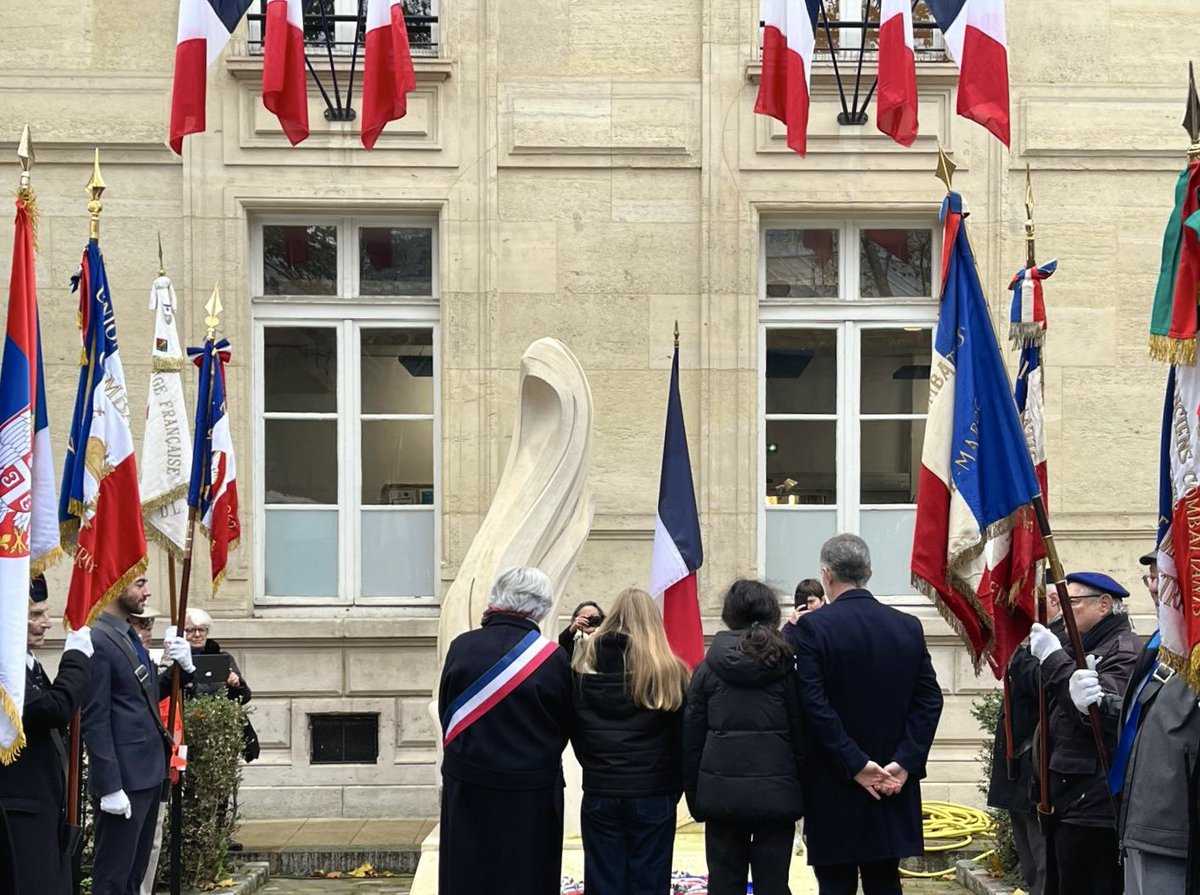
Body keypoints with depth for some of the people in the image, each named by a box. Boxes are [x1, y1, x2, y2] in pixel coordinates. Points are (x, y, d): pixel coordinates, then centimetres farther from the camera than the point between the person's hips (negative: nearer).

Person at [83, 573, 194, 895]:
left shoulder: (128, 636, 13)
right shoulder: (97, 640, -16)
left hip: (149, 772, 10)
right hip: (124, 778, -10)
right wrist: (111, 787, -21)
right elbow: (95, 720, -19)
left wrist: (181, 667, 0)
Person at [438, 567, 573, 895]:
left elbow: (445, 712, 3)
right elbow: (565, 724, 0)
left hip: (468, 791, 1)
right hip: (532, 793, -1)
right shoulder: (554, 659, -12)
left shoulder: (462, 647, -9)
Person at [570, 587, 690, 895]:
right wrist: (675, 788, 9)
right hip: (653, 795, -2)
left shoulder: (585, 664, 0)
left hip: (599, 794, 2)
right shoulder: (669, 671, -7)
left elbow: (575, 728, 5)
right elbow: (683, 738, -1)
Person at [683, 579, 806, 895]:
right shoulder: (785, 667, -1)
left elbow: (691, 739, 4)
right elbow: (800, 735, 2)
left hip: (721, 794, 1)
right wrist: (804, 796, 10)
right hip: (775, 794, -1)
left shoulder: (707, 669, 2)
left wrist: (694, 798, 11)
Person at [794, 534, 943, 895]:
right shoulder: (908, 626, 4)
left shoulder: (812, 627, -10)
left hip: (834, 788, -4)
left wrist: (855, 765, -13)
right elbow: (930, 700, 0)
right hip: (893, 785, 4)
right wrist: (904, 763, -4)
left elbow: (814, 705, -17)